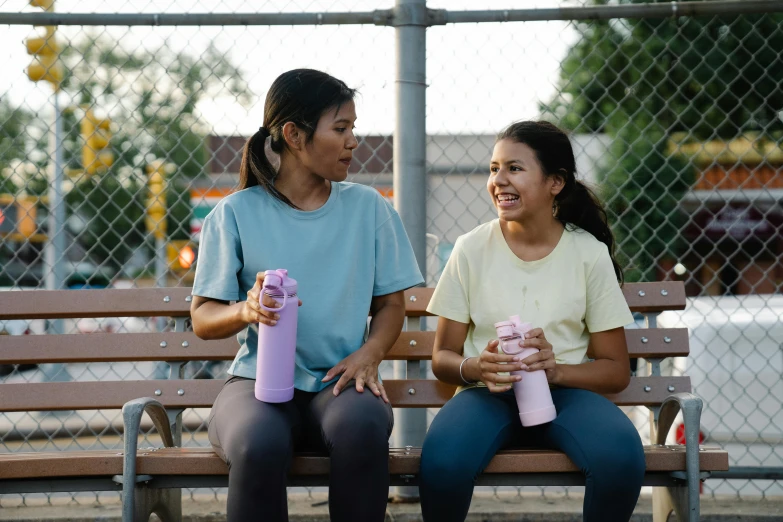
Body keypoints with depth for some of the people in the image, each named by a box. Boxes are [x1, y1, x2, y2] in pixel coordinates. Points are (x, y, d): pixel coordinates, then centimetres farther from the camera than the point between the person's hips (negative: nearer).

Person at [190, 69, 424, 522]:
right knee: (260, 443, -37)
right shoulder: (237, 213, 3)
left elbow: (391, 304, 13)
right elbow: (203, 318, 3)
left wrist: (369, 354, -8)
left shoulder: (369, 208, 11)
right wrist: (245, 311, -20)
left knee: (363, 427, -36)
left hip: (338, 383, 2)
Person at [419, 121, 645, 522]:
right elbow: (442, 357, 6)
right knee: (441, 460, -35)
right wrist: (475, 368, -17)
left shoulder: (590, 254, 0)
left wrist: (556, 369, -17)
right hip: (486, 394, 0)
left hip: (564, 393, 0)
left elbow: (616, 371, 3)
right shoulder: (471, 250, 2)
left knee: (621, 455, -34)